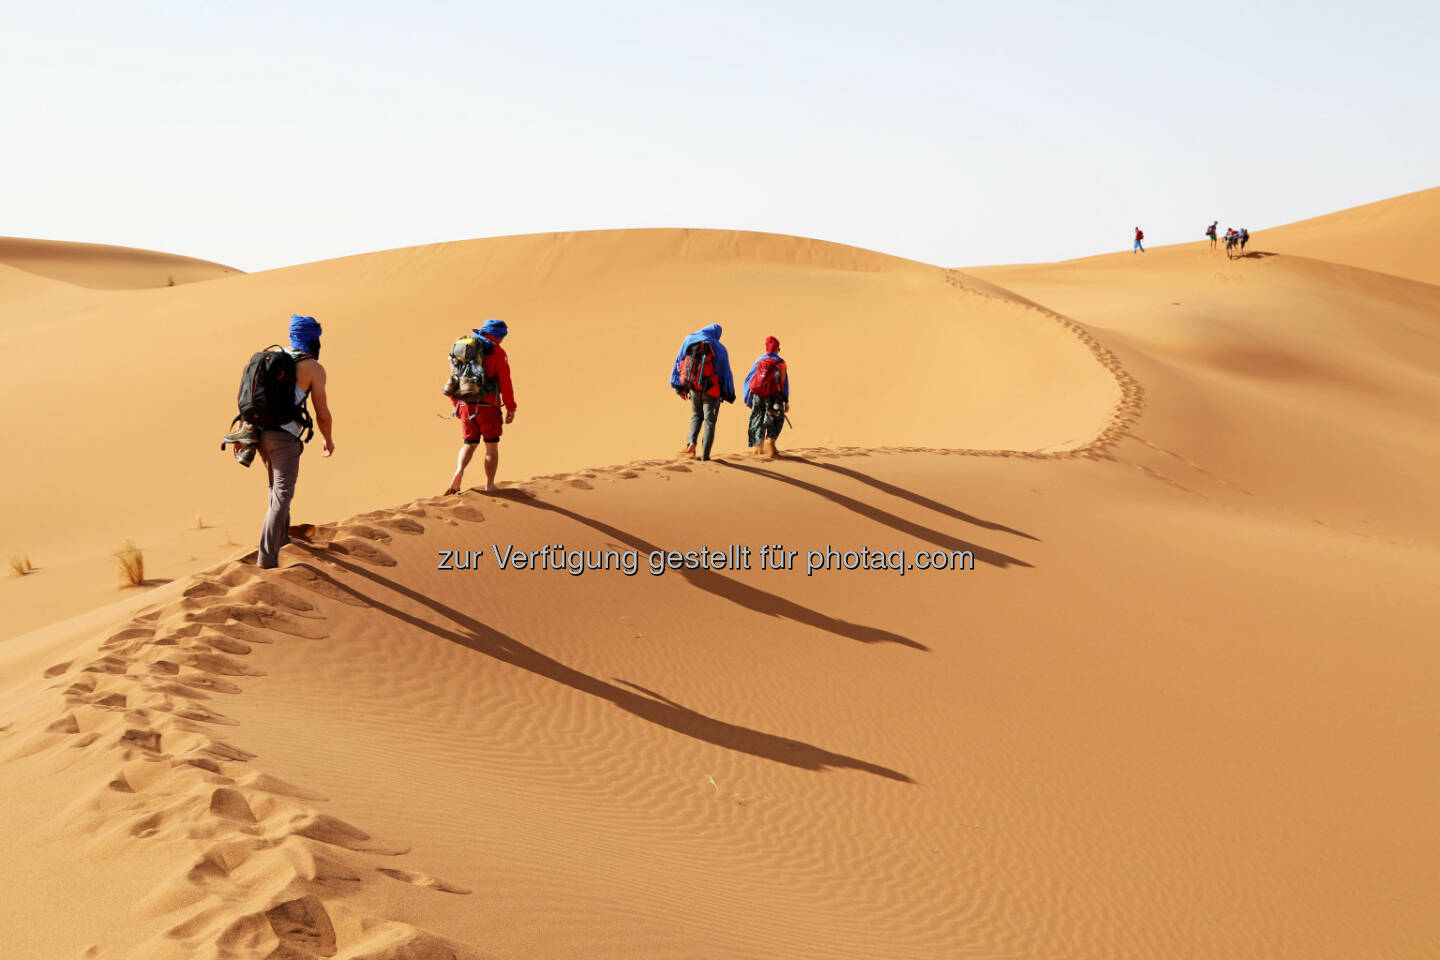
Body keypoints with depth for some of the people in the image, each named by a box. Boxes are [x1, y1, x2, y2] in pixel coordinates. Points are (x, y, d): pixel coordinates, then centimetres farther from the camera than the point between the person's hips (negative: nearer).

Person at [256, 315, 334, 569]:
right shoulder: (313, 368, -4)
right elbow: (322, 414, -3)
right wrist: (329, 441, 15)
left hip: (260, 432, 7)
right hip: (285, 436, -7)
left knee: (277, 485, 27)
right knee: (282, 495, -7)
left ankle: (282, 535, 43)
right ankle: (267, 556, -16)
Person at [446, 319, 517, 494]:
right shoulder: (497, 352, -7)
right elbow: (505, 382, -11)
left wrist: (456, 404, 19)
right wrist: (511, 408, -5)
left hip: (465, 405, 4)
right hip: (487, 406, -4)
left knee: (469, 444, 13)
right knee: (492, 446, 10)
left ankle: (459, 471, -15)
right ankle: (489, 486, 14)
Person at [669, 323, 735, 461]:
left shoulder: (689, 342, 6)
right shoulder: (719, 349, 0)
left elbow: (679, 363, 6)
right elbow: (725, 373, 2)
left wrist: (680, 388, 10)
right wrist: (728, 395, 10)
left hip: (693, 388, 2)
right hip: (711, 390, -2)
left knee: (696, 417, 22)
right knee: (709, 421, 5)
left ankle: (691, 443, -3)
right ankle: (705, 456, -1)